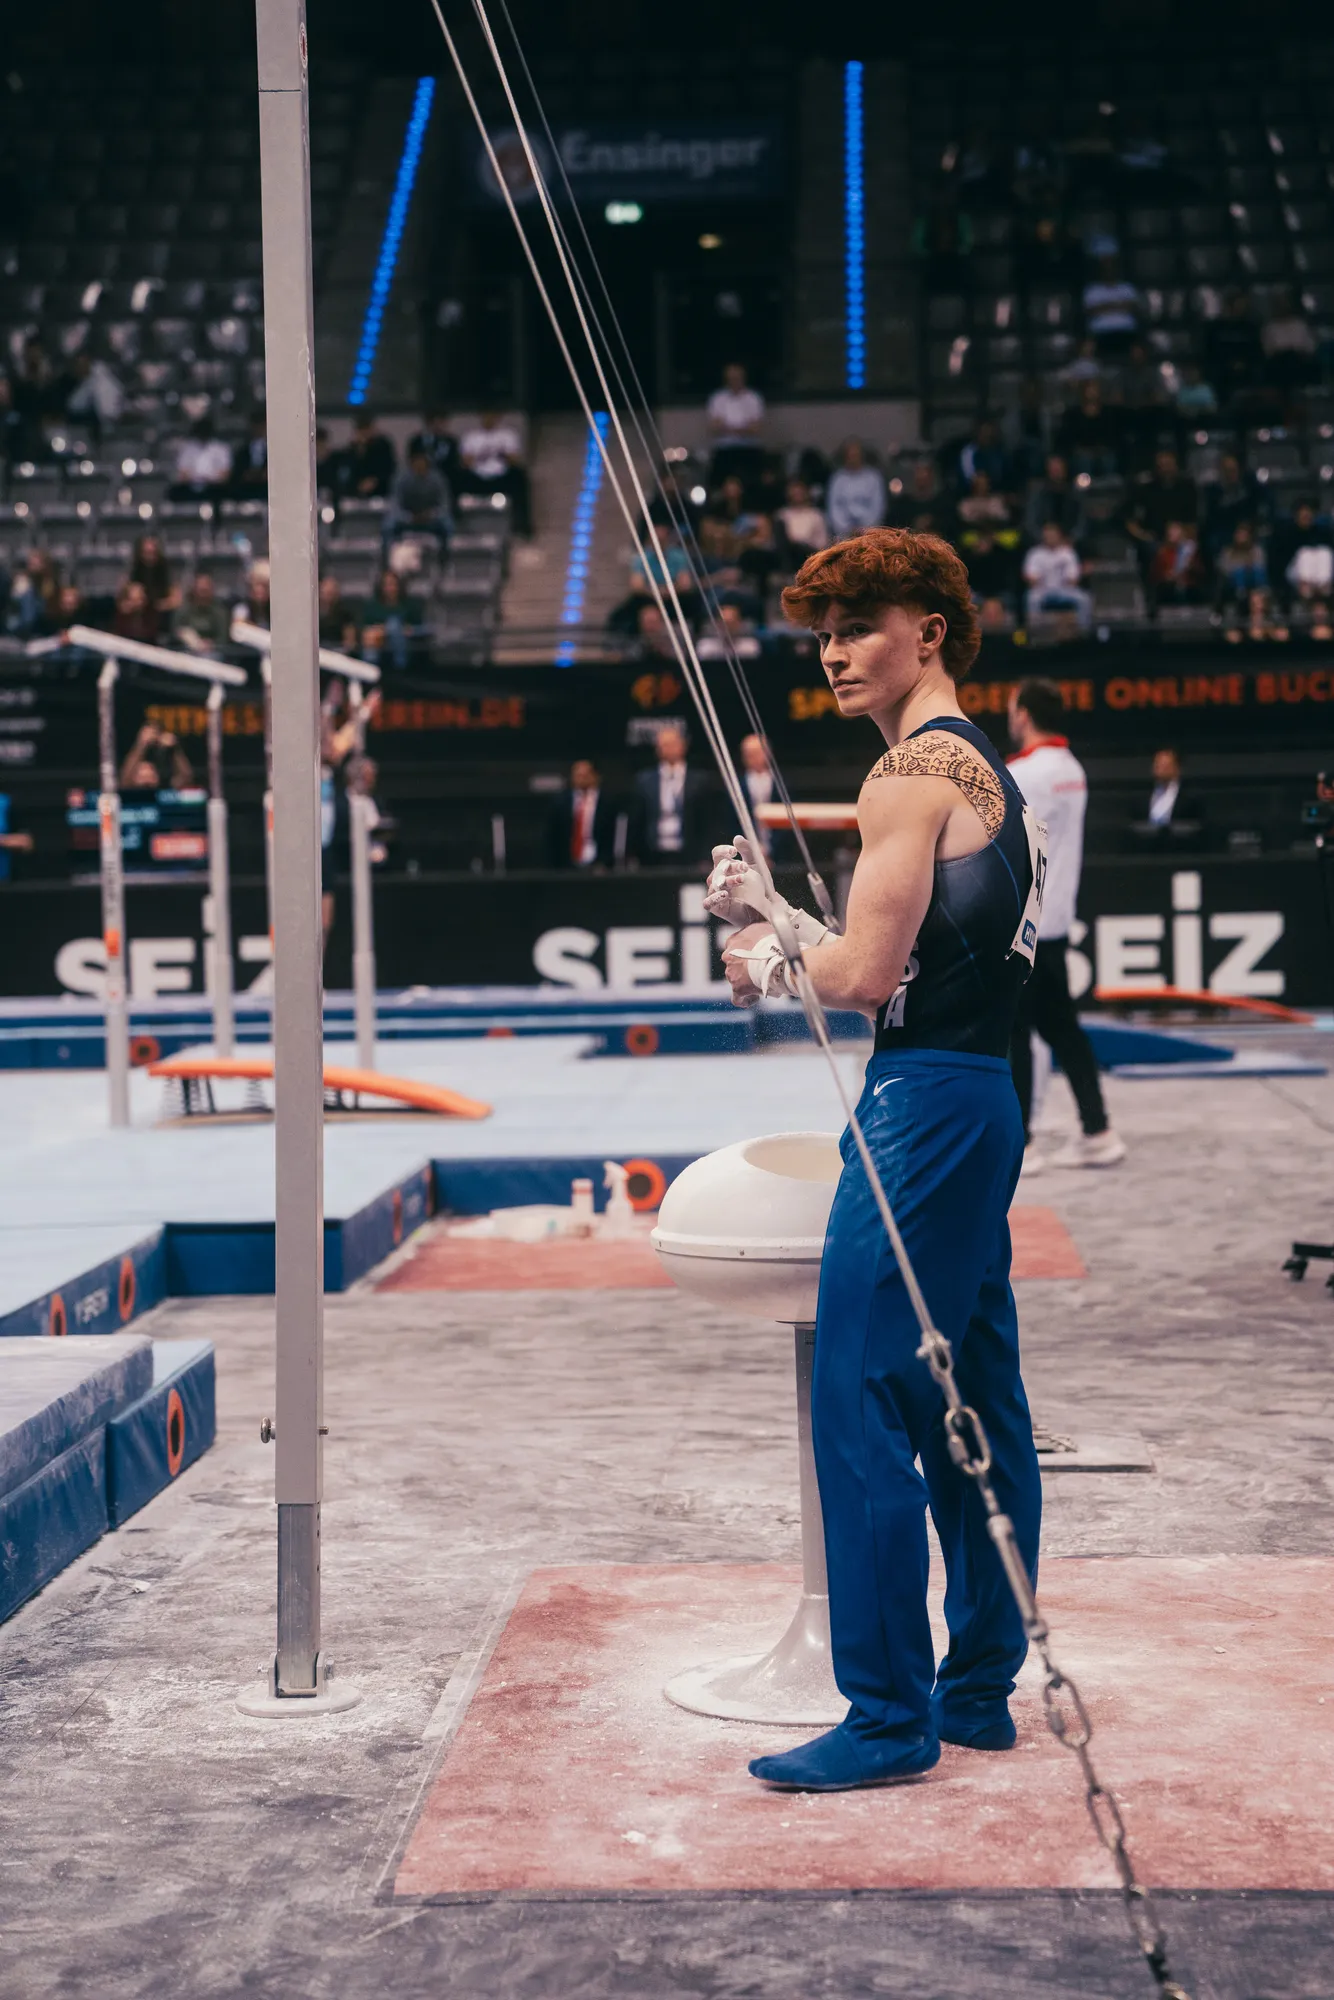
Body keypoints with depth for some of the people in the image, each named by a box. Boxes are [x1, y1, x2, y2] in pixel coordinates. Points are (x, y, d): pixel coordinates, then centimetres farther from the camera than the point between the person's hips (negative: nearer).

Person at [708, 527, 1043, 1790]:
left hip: (923, 1107, -11)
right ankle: (979, 1688, 23)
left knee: (861, 1407, -7)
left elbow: (864, 974, -18)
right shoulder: (985, 770, 19)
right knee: (974, 1407, 14)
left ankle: (887, 1718, -2)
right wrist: (779, 919, 11)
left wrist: (775, 957, 1)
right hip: (983, 1102, 11)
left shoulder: (914, 770, -12)